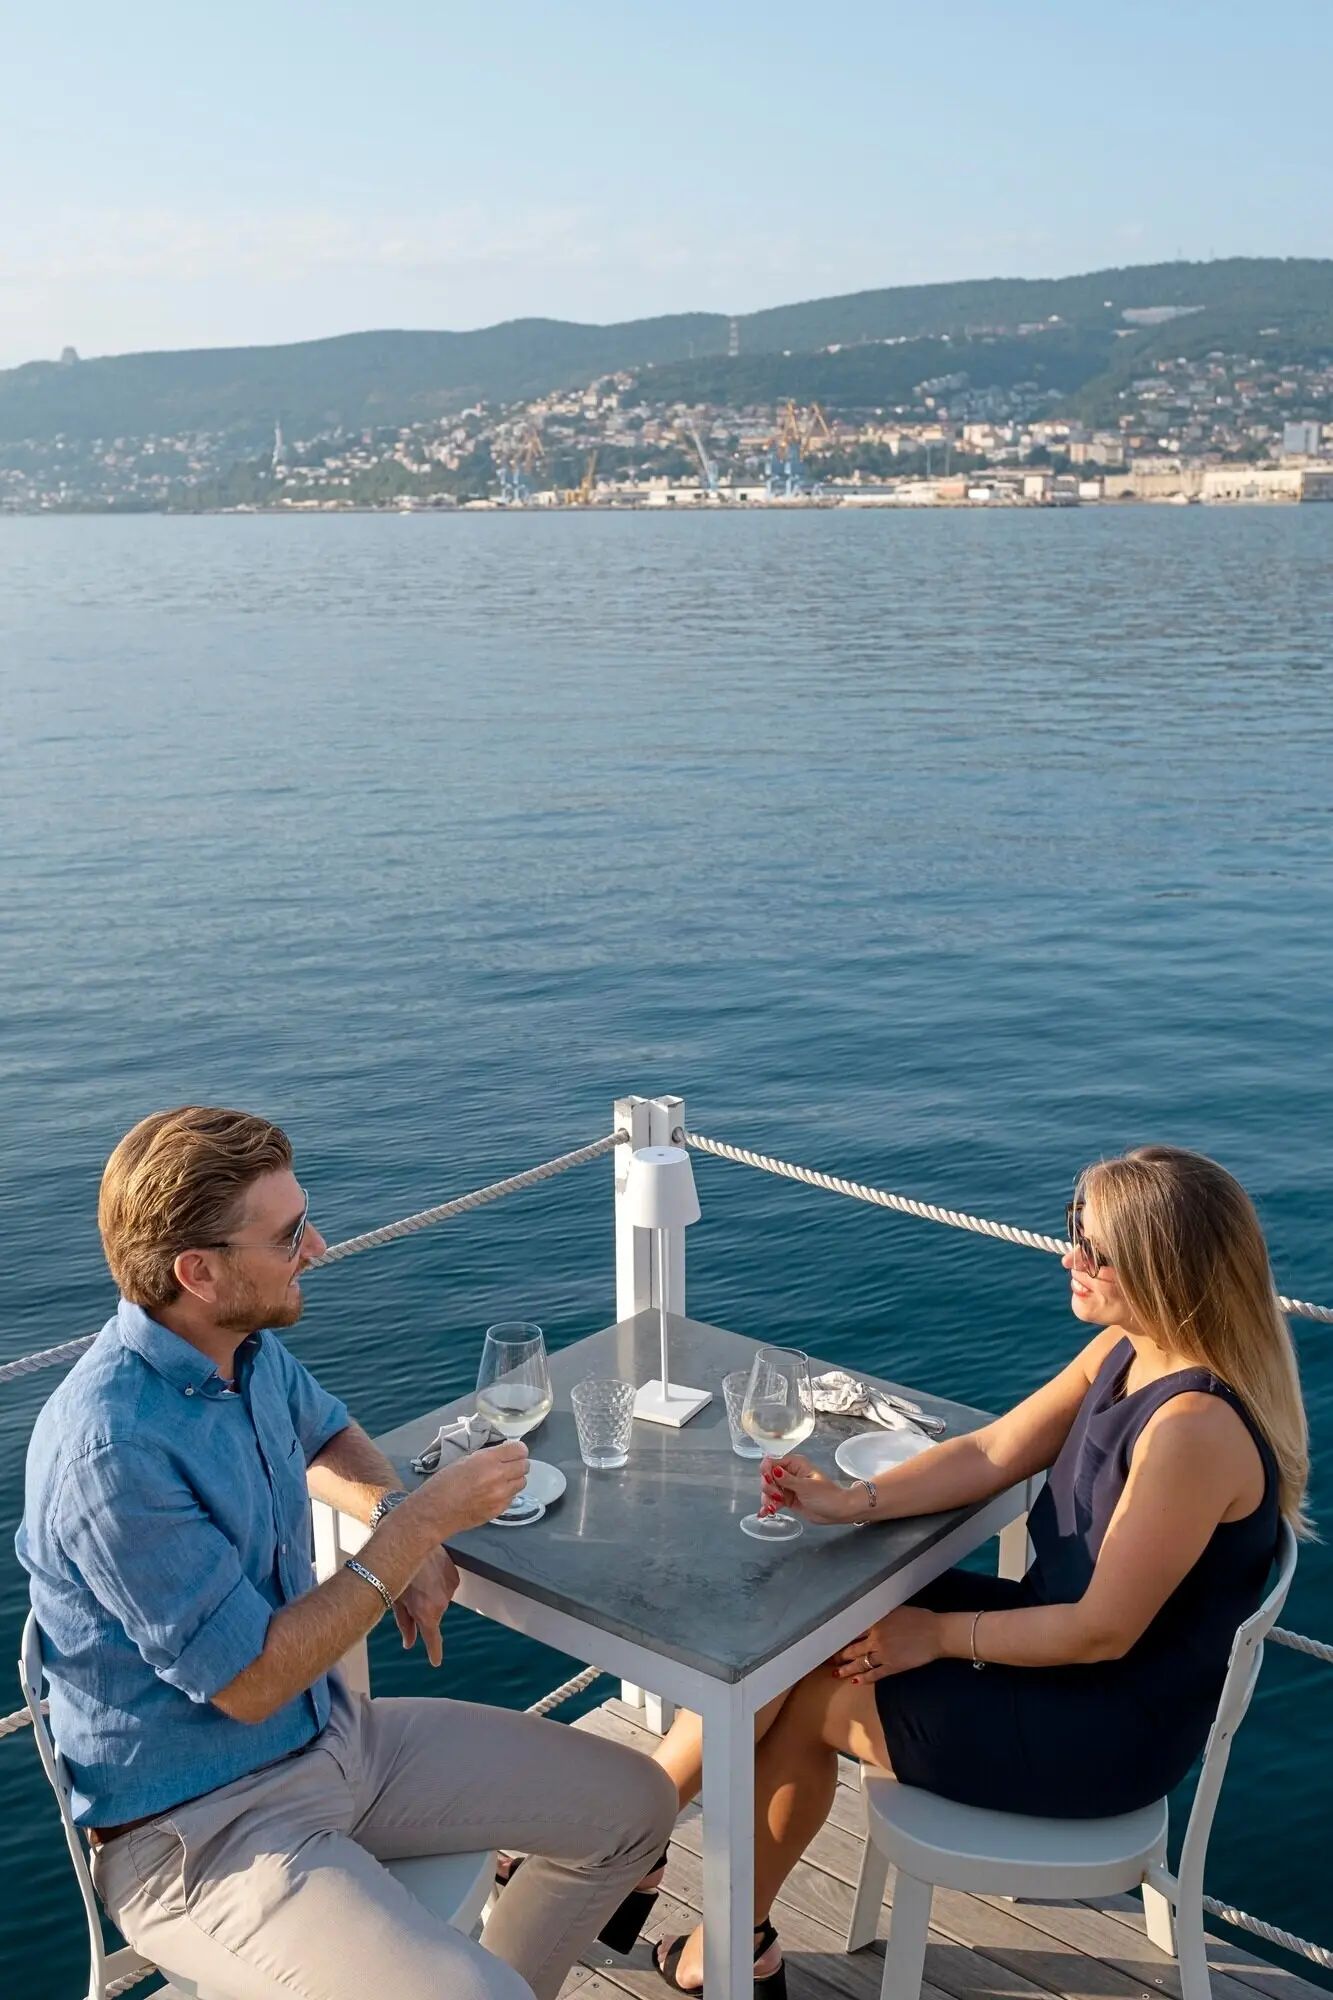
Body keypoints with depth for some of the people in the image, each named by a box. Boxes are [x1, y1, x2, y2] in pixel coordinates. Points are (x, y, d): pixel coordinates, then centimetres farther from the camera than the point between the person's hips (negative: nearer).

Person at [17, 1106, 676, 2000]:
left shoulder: (251, 1345, -2)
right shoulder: (110, 1450, -29)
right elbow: (250, 1683, -23)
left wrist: (402, 1525, 0)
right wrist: (424, 1520, -21)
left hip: (335, 1733, 8)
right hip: (204, 1830, -8)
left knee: (635, 1806, 10)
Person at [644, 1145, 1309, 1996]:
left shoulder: (1193, 1426, -30)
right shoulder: (1125, 1352, -2)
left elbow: (1104, 1631, -25)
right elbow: (991, 1453, 0)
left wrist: (941, 1636, -15)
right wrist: (852, 1501, -13)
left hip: (1109, 1728, -9)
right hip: (1058, 1639, 9)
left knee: (793, 1692, -4)